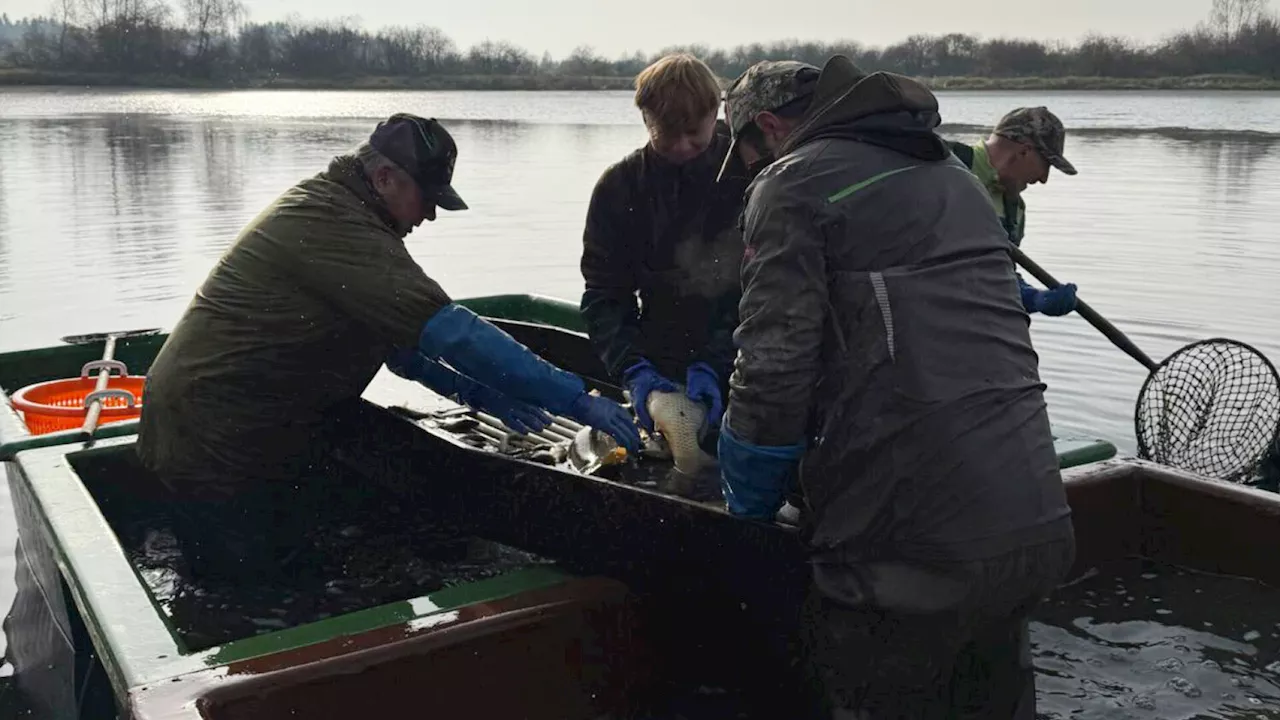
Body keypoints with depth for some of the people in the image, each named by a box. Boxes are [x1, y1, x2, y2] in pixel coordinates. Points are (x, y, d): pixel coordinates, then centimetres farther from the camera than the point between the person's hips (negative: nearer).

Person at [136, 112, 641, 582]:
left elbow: (388, 336, 15)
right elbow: (447, 330, -29)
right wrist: (577, 400, -27)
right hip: (216, 448, -10)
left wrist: (478, 392, 6)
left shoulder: (329, 208, 11)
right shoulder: (334, 226, -24)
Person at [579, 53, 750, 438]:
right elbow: (604, 294, -4)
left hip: (744, 371, -1)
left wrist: (713, 365, -22)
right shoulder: (620, 186, -1)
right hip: (664, 376, 1)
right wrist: (634, 369, -19)